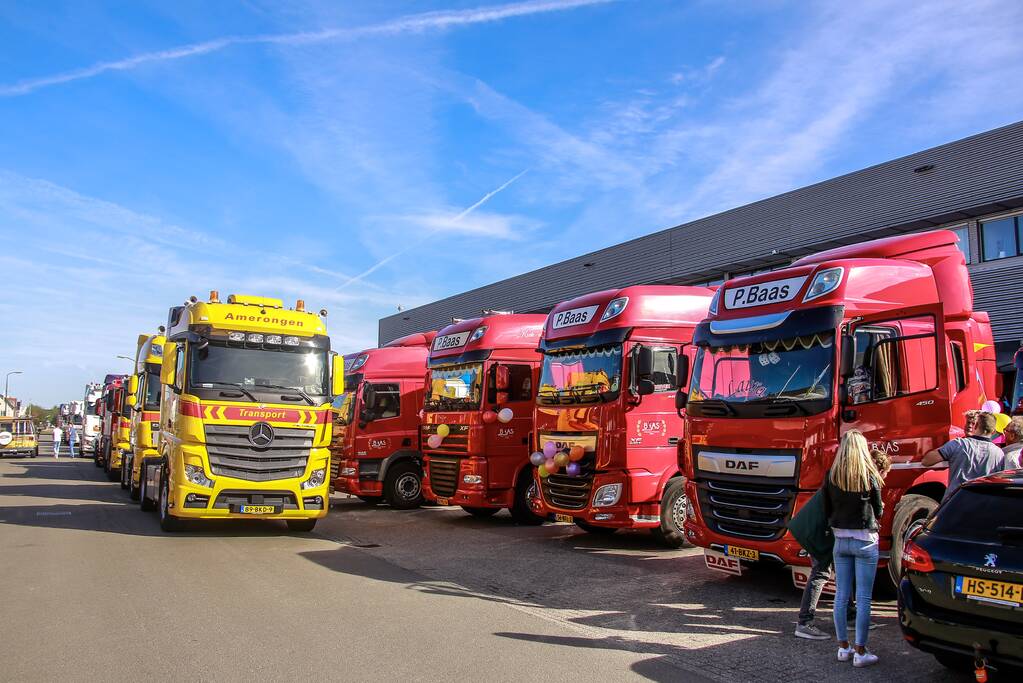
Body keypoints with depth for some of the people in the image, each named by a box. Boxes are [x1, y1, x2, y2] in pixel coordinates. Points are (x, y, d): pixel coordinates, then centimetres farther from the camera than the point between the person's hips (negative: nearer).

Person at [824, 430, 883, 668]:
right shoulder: (870, 476, -11)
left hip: (840, 539, 4)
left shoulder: (831, 476, -2)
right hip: (865, 541, -3)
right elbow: (878, 511, -1)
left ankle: (843, 647, 20)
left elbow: (827, 511, 4)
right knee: (863, 598, 3)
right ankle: (860, 652, 7)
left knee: (841, 595, 11)